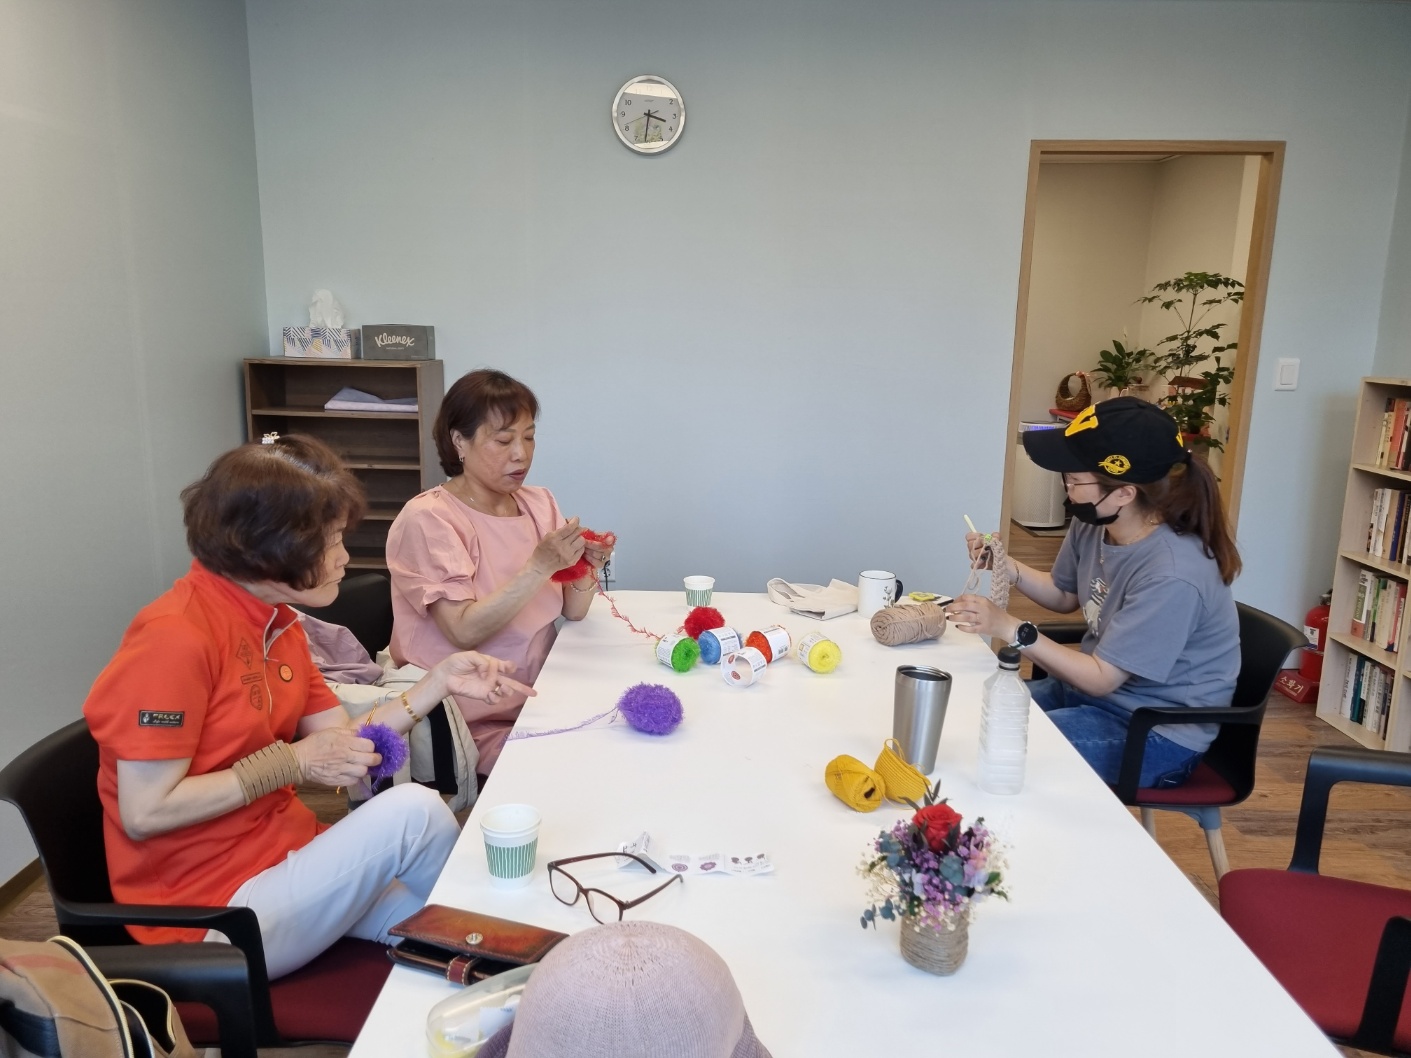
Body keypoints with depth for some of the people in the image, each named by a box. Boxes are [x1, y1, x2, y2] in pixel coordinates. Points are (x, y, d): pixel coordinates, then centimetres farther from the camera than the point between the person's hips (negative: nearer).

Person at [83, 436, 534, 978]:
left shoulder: (277, 623, 5)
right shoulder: (175, 638, -22)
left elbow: (343, 741, 5)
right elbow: (144, 813, -22)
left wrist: (440, 680, -3)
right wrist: (292, 762, -20)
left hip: (283, 851, 8)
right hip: (212, 911, -8)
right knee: (411, 810, -18)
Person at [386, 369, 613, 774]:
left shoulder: (539, 502, 7)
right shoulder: (427, 519, -12)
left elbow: (572, 611, 5)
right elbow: (464, 632, -21)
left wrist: (586, 567, -15)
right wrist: (540, 566, -26)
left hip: (542, 699, 6)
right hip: (477, 724, -6)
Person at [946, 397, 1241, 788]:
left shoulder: (1172, 577, -30)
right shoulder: (1093, 525, -7)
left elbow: (1101, 679, -24)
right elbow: (1065, 596, 13)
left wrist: (1010, 629, -27)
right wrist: (1007, 567, -5)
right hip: (1094, 683, 8)